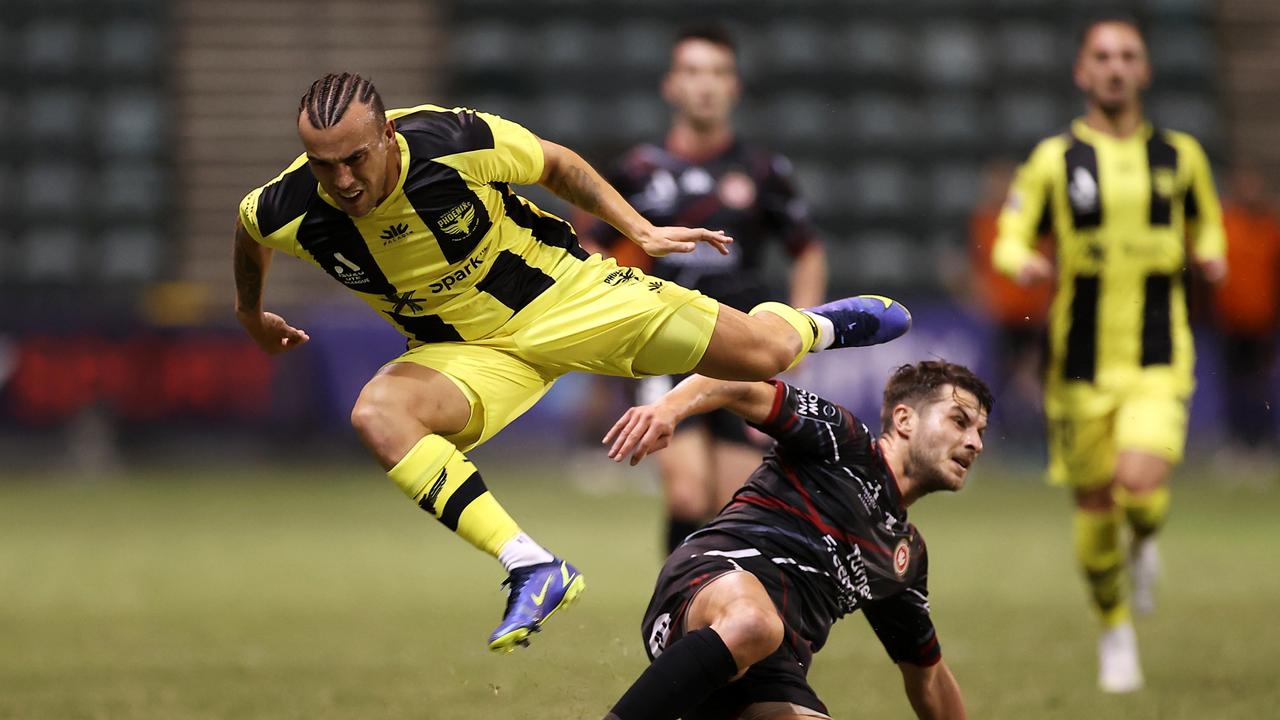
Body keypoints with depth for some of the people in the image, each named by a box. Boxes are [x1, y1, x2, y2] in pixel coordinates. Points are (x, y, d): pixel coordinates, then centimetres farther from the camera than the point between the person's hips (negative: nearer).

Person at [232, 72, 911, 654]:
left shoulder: (458, 141, -27)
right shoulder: (287, 213, -22)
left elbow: (556, 163, -5)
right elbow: (247, 231, 6)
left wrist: (638, 230, -6)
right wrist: (250, 313, 22)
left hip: (562, 293, -1)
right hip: (464, 351, 1)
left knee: (764, 353, -4)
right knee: (376, 414, -32)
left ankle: (813, 325, 38)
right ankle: (534, 570, -30)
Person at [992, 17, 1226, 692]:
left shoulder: (1180, 154, 6)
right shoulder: (1054, 159, 1)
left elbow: (1205, 219, 22)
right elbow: (1011, 237, 5)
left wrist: (1210, 255, -1)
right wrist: (1022, 262, -19)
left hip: (1158, 363, 0)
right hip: (1081, 364, 0)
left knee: (1140, 483, -23)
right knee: (1094, 505, 5)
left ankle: (1145, 540, 14)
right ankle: (1115, 630, 27)